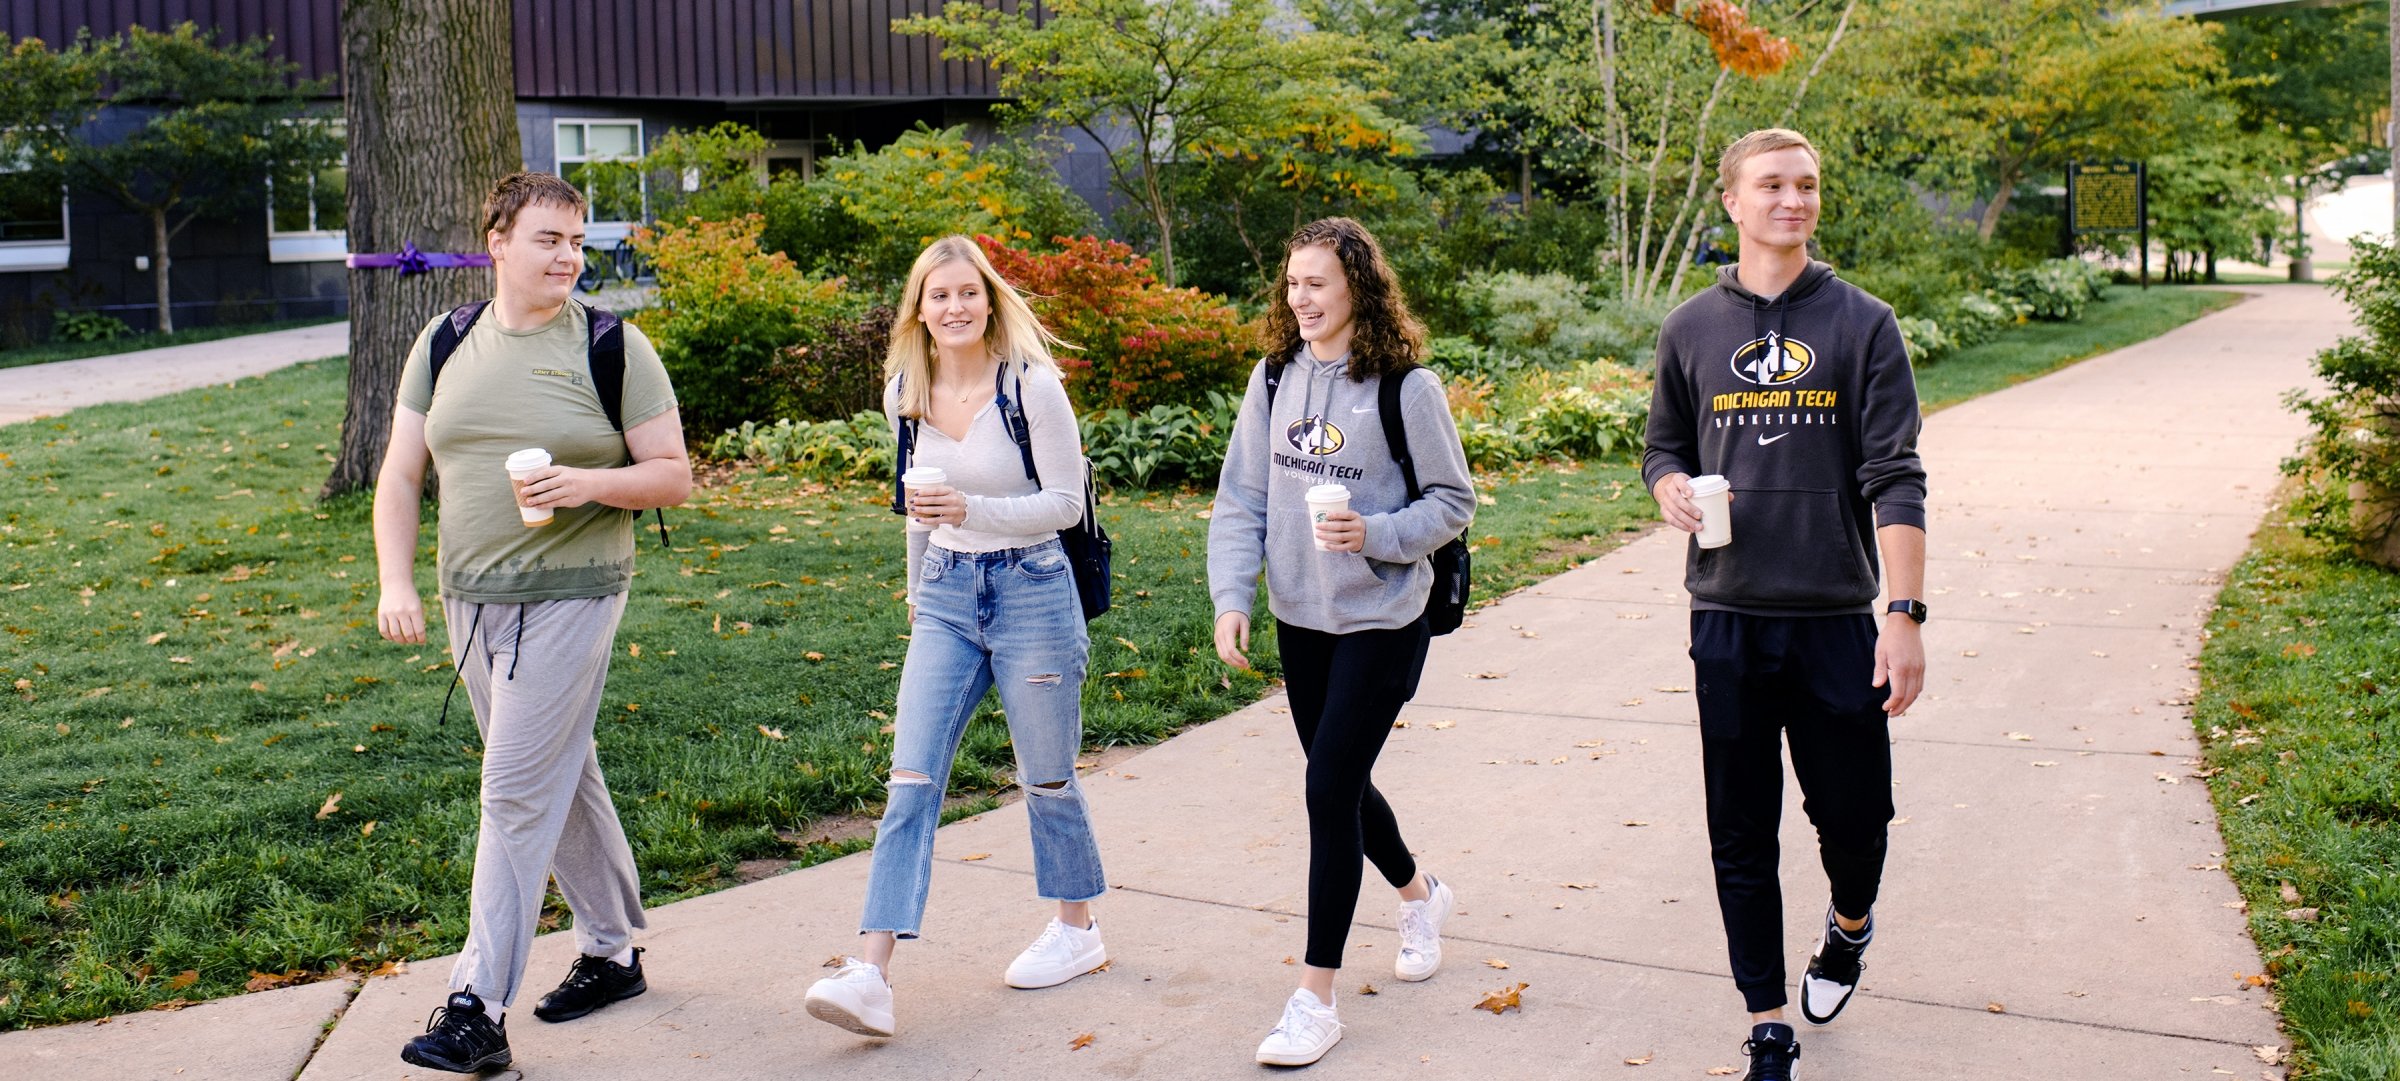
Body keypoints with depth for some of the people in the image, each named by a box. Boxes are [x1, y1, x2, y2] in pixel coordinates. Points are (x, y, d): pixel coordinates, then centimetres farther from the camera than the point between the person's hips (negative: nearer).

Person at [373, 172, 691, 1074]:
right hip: (470, 597, 5)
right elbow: (400, 475, 8)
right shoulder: (445, 344, 8)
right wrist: (396, 583, -3)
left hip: (569, 596, -5)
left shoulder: (613, 347, -4)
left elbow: (674, 476, -3)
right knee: (562, 778, 16)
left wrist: (591, 483, -21)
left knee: (517, 794, -8)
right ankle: (613, 954, 31)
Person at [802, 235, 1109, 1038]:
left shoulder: (1030, 384, -12)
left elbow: (1066, 501, -11)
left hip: (1032, 590, -4)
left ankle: (1078, 929, 32)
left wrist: (971, 510, -24)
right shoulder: (905, 395, 4)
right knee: (911, 780, -6)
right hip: (946, 597, 4)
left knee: (1046, 778, 10)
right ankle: (870, 976, -10)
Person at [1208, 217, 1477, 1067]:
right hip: (1299, 621, 6)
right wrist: (1231, 598, -8)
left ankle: (1315, 999, 0)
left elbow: (1452, 503, -6)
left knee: (1330, 790, -9)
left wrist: (1375, 534, -23)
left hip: (1381, 622, -6)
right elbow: (1241, 500, 3)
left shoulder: (1407, 387, -12)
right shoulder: (1275, 378, 2)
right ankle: (1420, 896, 47)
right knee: (1341, 784, 17)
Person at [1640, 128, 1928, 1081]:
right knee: (1742, 837, 6)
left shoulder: (1862, 324, 0)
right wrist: (1669, 489, -8)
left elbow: (1895, 478, -5)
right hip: (1727, 619, 1)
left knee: (1853, 812, 6)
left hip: (1837, 619, -1)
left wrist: (1906, 614, -13)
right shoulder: (1691, 330, 6)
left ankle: (1850, 922, 42)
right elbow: (1664, 448, 17)